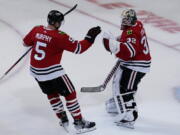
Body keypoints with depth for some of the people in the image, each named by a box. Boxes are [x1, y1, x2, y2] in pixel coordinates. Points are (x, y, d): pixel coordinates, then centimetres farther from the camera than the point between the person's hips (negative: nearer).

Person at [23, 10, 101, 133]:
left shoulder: (36, 30, -1)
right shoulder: (60, 37, -19)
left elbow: (26, 42, 16)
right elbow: (78, 48, -17)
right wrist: (90, 37, -8)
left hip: (36, 71, 7)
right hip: (52, 71, -7)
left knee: (52, 93, 25)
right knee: (70, 93, 6)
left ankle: (63, 119, 33)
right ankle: (79, 122, 9)